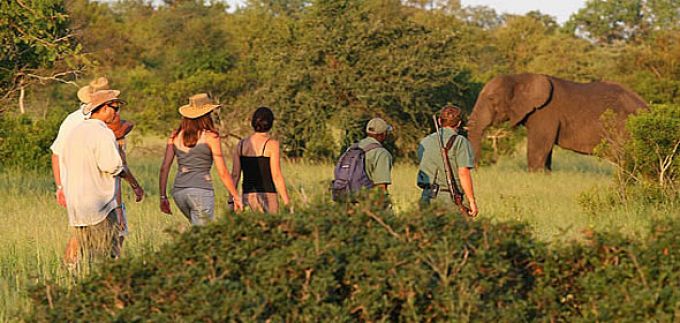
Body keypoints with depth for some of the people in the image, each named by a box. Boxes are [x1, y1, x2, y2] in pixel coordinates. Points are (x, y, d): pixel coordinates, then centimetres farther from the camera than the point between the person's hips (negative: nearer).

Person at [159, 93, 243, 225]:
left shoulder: (175, 136, 8)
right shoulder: (210, 137, -4)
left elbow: (164, 168, 6)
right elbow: (223, 173, -4)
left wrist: (163, 197, 12)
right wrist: (236, 197, 4)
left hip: (179, 192, 5)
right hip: (201, 191, -5)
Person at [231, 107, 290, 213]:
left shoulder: (241, 144, 7)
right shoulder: (272, 144, -7)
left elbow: (235, 174, 6)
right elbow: (276, 176, -12)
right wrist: (287, 203, -8)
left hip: (247, 196, 5)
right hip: (267, 195, -5)